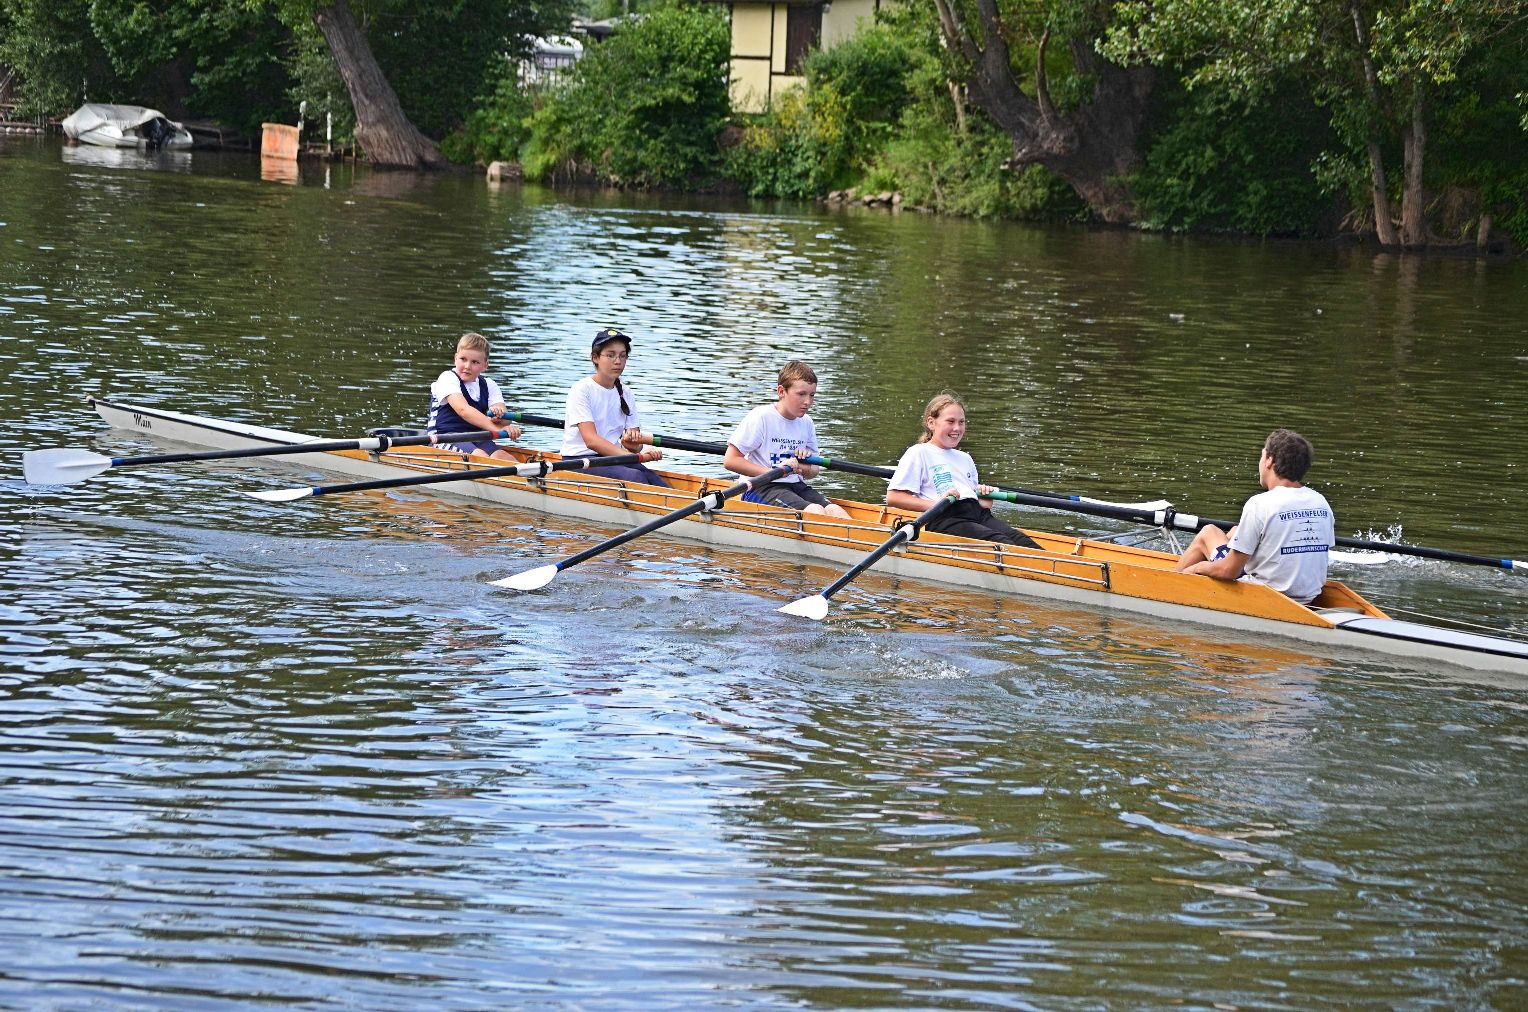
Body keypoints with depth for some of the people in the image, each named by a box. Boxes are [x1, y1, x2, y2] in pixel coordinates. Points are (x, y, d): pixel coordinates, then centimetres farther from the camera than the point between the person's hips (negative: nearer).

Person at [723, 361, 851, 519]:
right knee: (815, 511, -31)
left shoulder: (806, 423, 12)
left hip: (796, 486, 7)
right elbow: (730, 460, -13)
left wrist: (804, 467, -6)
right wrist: (773, 472, -22)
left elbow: (814, 471, 21)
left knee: (835, 511, -23)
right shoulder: (761, 417, -8)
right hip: (761, 488, -7)